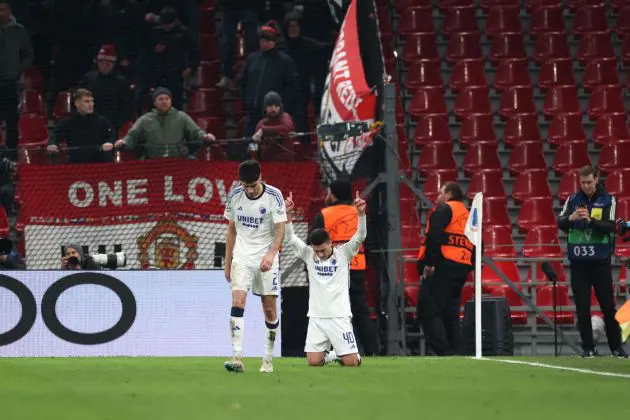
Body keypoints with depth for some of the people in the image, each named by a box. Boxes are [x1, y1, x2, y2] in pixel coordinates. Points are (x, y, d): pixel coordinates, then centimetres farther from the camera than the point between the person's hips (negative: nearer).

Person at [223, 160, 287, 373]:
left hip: (266, 258, -1)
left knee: (269, 309, 1)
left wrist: (271, 254, -29)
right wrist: (227, 262, 13)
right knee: (237, 301, -17)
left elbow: (280, 228, -12)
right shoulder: (234, 196, 1)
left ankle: (268, 360, 14)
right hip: (242, 257, 1)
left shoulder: (274, 195, -9)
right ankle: (237, 358, -24)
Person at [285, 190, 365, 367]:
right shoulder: (308, 255, 4)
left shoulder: (343, 253, -1)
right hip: (316, 317, 2)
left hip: (339, 317, -2)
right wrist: (288, 214, -17)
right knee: (313, 362, -9)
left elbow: (360, 237, -13)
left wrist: (361, 213, -29)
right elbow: (291, 238, -3)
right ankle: (329, 355, 24)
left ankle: (340, 354, 28)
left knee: (351, 362, -8)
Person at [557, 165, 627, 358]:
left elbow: (610, 227, -11)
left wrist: (590, 220, -27)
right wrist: (570, 218, -24)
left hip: (600, 261, -1)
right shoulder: (573, 200, 5)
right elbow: (560, 224, -3)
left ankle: (616, 347, 10)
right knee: (582, 306, 0)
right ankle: (588, 348, 6)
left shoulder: (607, 200, 0)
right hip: (578, 261, 1)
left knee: (608, 305, 2)